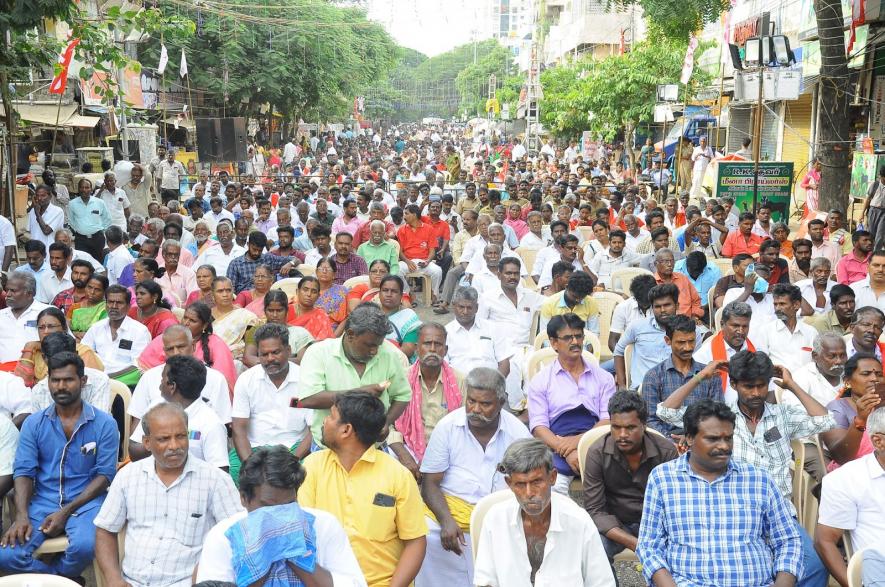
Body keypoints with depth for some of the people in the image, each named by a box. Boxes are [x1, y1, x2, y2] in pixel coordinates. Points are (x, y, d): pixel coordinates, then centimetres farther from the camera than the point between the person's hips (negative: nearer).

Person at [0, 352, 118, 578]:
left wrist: (66, 512, -14)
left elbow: (105, 474, -5)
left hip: (85, 502, -2)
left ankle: (50, 577, 1)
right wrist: (22, 515, -16)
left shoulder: (104, 423, -2)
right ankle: (64, 578, 0)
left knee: (84, 547, -34)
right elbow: (24, 472, 1)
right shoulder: (33, 423, 7)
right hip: (43, 502, 2)